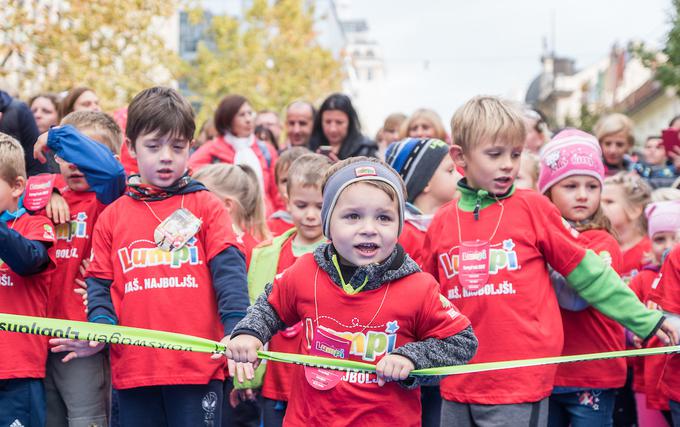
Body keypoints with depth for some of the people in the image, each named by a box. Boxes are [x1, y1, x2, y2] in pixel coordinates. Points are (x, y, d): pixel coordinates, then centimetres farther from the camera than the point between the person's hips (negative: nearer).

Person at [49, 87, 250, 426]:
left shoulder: (207, 206, 4)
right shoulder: (112, 217, 11)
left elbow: (228, 269, -6)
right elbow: (100, 284, 12)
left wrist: (237, 328, -20)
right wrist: (100, 328, -7)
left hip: (199, 364, -3)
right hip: (133, 369, 3)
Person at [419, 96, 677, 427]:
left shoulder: (533, 207, -1)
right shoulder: (442, 222, 6)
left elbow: (586, 272, 2)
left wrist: (647, 321, 3)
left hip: (520, 388, -3)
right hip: (457, 388, 3)